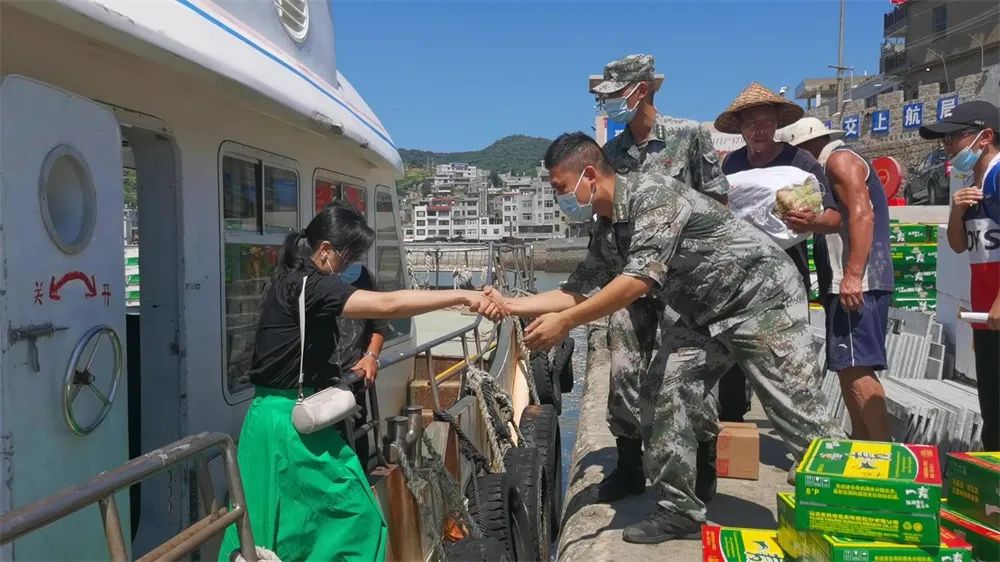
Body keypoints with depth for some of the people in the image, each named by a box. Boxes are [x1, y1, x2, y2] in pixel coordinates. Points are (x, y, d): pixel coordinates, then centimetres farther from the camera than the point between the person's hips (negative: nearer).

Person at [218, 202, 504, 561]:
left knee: (267, 525, 17)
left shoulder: (293, 282, 12)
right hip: (294, 422, -10)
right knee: (356, 517, -1)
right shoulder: (307, 285, -19)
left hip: (275, 417, 10)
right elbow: (387, 305, -29)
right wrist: (463, 297, -30)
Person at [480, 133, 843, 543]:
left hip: (761, 296, -8)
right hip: (708, 314, 8)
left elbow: (641, 277, -32)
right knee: (662, 392, -2)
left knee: (798, 415, -6)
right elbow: (578, 291, 6)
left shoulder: (653, 191, -23)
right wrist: (510, 305, -1)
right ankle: (679, 510, 9)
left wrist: (564, 322, -30)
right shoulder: (606, 233, 4)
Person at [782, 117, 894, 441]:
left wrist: (853, 275, -26)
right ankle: (861, 444, 17)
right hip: (845, 284, 11)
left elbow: (862, 214, -18)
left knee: (856, 369, -15)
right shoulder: (832, 168, 26)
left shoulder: (839, 160, -4)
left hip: (856, 284, -11)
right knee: (848, 369, 12)